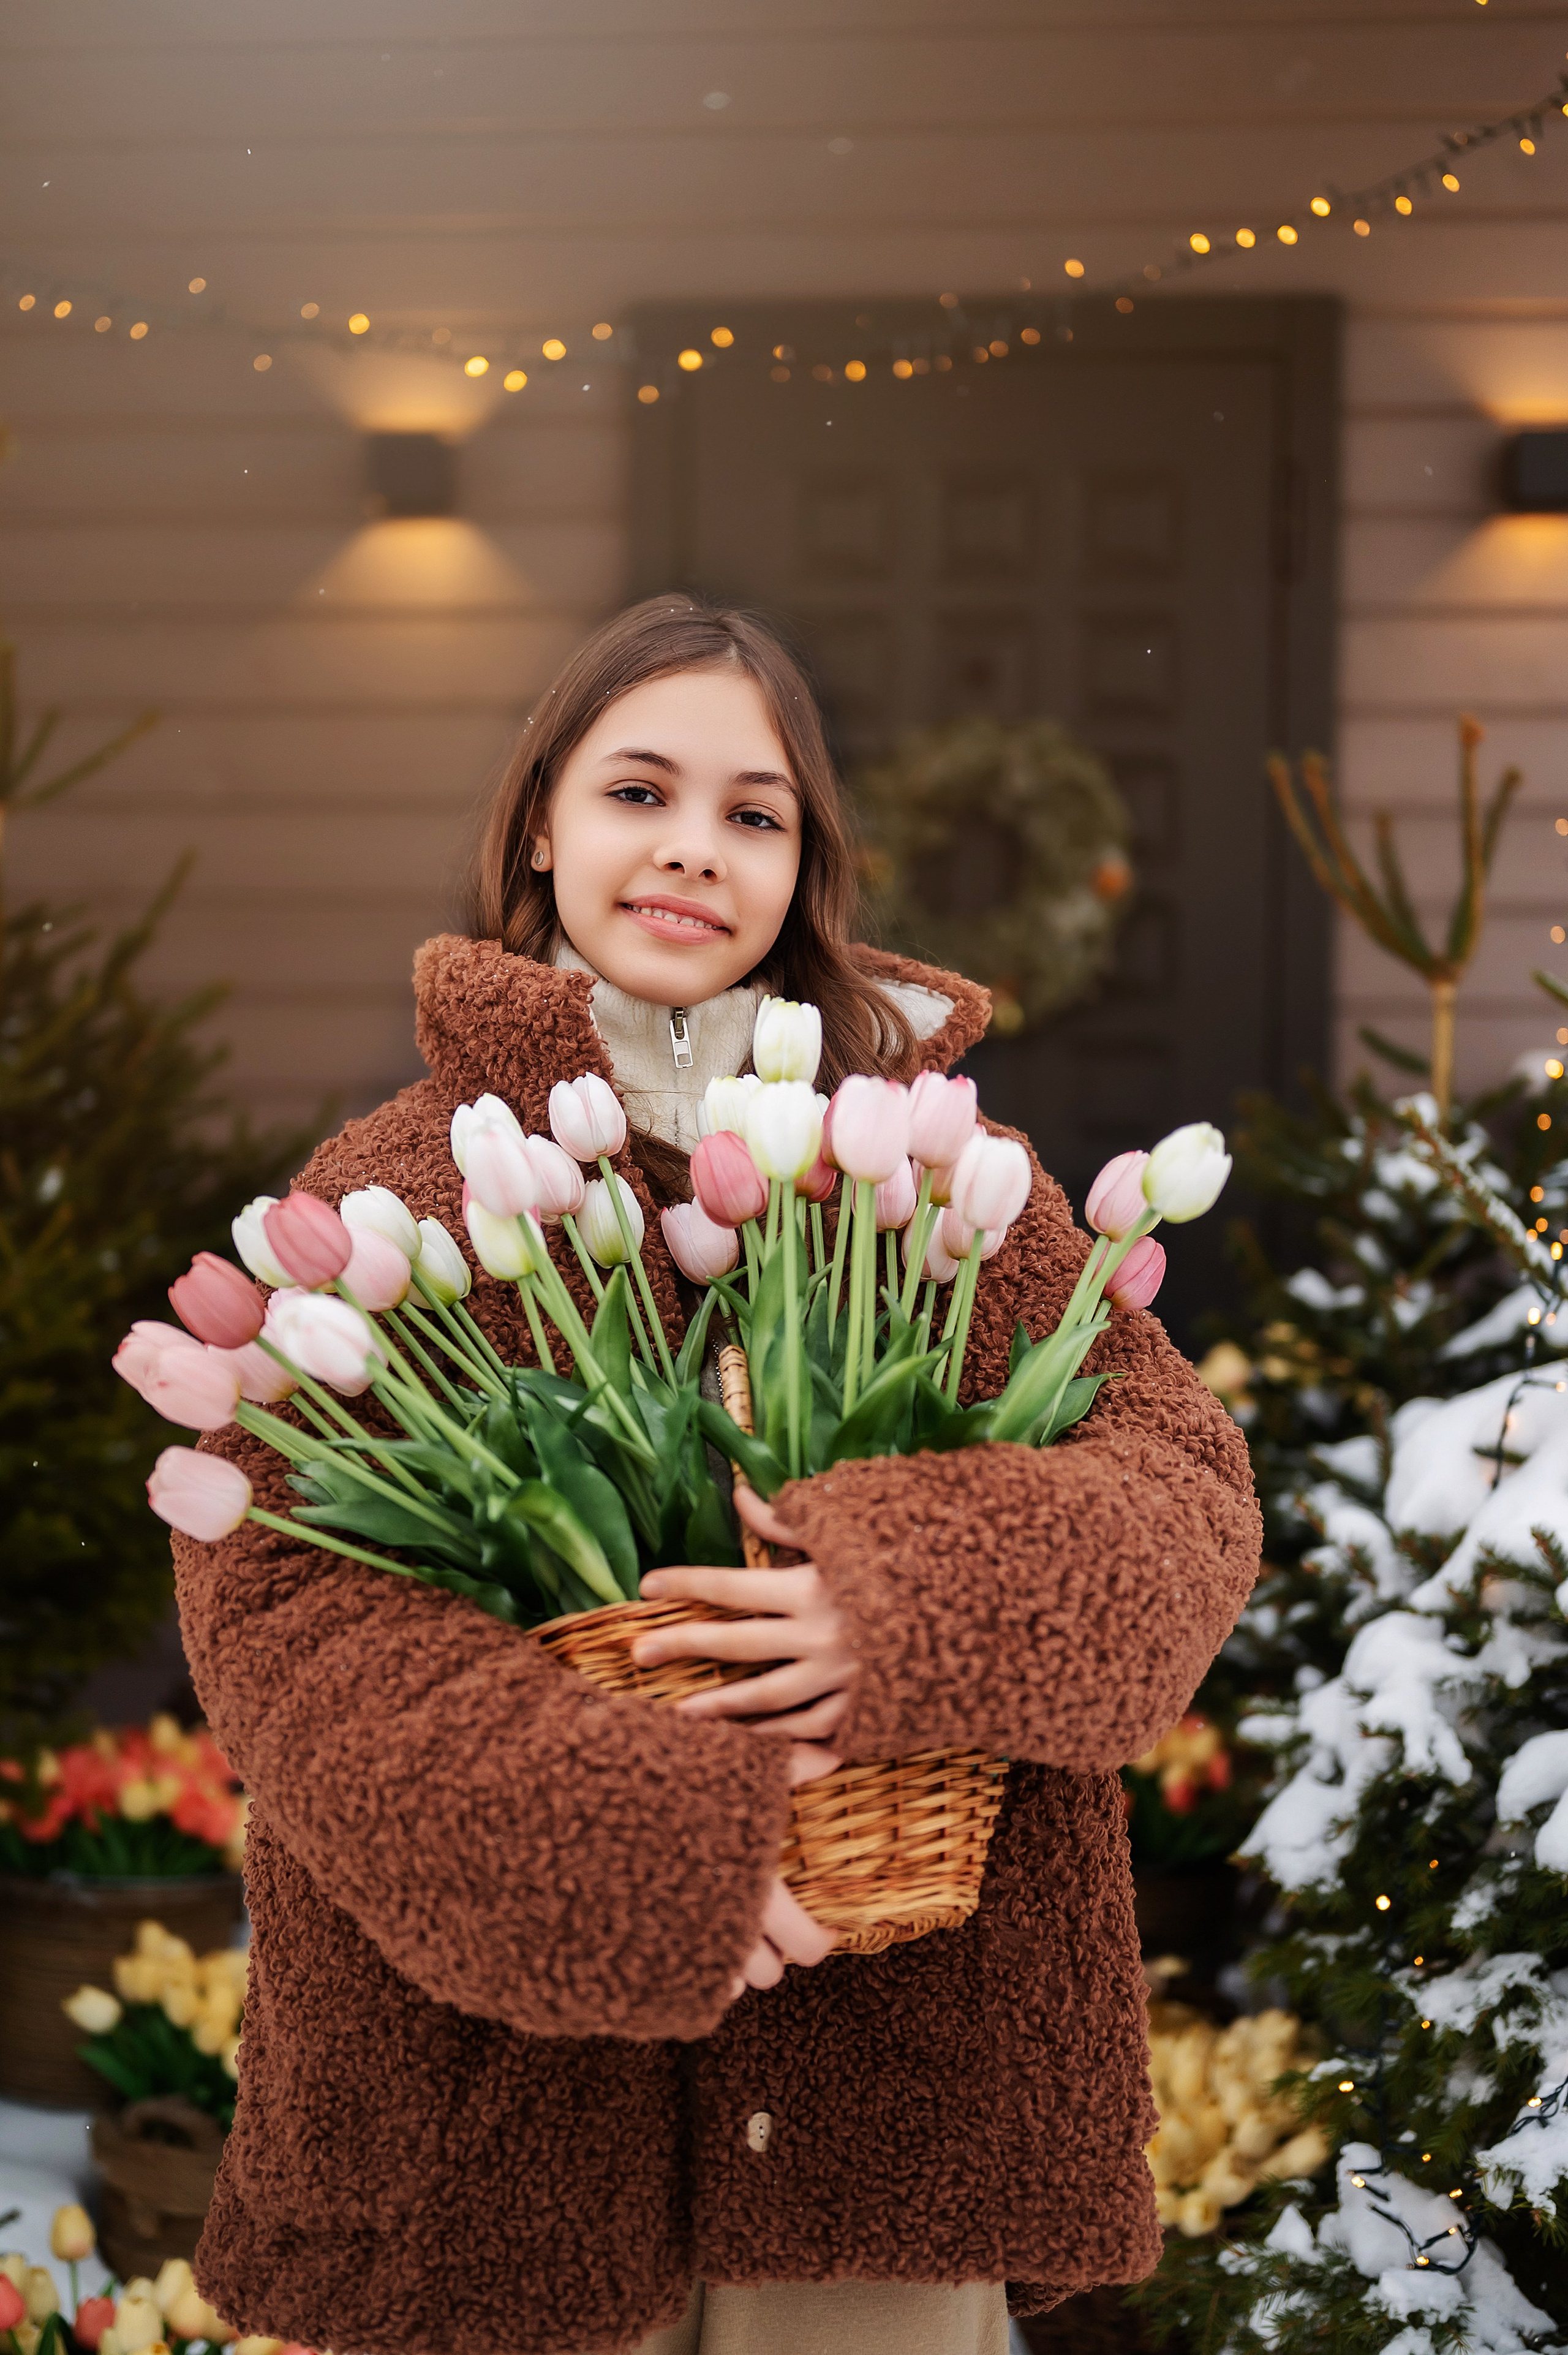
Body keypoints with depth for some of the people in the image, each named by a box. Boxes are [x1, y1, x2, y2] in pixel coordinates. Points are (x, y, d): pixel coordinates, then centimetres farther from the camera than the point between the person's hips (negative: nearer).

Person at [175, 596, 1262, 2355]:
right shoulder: (389, 1192, -2)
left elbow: (1185, 1475, -2)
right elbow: (269, 1599, -10)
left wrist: (917, 1599, -23)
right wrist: (612, 1830, -24)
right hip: (496, 2066, -1)